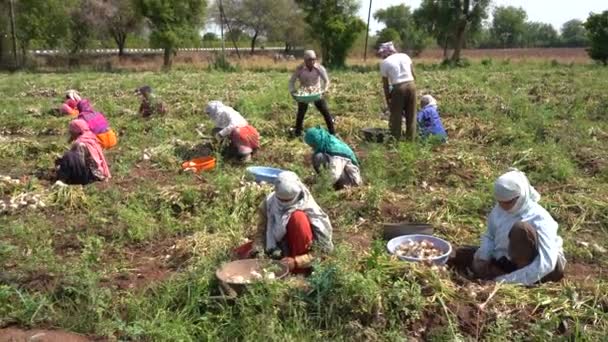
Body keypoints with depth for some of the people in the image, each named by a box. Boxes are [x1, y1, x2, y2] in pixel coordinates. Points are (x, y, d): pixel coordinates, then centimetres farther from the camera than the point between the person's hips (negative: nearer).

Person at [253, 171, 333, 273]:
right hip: (279, 253, 4)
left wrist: (296, 261, -34)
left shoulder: (309, 209, -22)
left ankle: (299, 269, -20)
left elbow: (318, 250, -22)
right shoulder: (269, 203, -12)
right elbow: (261, 231, -4)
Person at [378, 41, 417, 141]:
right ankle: (411, 139, 17)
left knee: (396, 115, 8)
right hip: (411, 85, 4)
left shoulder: (384, 63, 3)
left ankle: (396, 140, 11)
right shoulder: (405, 56, 14)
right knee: (411, 115, 12)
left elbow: (385, 84, 5)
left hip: (398, 87, -4)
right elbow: (413, 75, 11)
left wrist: (388, 99, 12)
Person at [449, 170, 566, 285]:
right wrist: (482, 259, -15)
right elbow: (489, 237, 7)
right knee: (462, 254, -3)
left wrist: (506, 280, -37)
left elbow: (546, 264, -35)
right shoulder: (499, 209, -8)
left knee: (521, 228, -35)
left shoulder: (539, 219, -27)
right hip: (510, 261, 6)